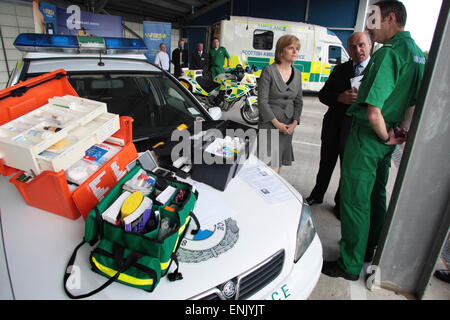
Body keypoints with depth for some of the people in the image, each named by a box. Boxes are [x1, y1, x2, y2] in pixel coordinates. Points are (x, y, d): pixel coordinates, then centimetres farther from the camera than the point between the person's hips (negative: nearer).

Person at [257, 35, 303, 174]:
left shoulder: (297, 73, 9)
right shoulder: (268, 71, -9)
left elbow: (299, 101, 12)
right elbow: (262, 101, -13)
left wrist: (294, 123, -2)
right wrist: (277, 123, -14)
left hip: (288, 125, 5)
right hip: (269, 124, -5)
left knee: (279, 162, 13)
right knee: (269, 163, -5)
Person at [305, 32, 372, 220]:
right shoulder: (340, 70, 7)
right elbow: (323, 94, 3)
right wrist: (340, 98, -16)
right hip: (333, 127, 3)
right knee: (326, 166, 18)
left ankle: (340, 204, 32)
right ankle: (317, 196, 38)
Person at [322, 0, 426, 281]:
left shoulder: (389, 53, -20)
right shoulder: (419, 54, 12)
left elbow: (374, 111, -29)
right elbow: (415, 99, 22)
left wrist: (385, 136, -13)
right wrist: (404, 130, 17)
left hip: (368, 135, -10)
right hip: (387, 137, 10)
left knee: (355, 200, 0)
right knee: (376, 195, 20)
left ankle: (351, 265, 14)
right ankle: (369, 249, 39)